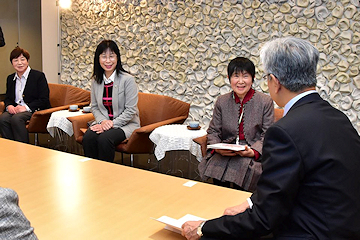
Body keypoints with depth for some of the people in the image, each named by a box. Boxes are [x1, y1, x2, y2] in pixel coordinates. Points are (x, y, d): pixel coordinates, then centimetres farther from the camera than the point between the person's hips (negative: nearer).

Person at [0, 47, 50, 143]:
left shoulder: (39, 76, -1)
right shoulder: (10, 78, 19)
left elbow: (44, 100, -8)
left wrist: (26, 107, -18)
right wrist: (9, 106, -2)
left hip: (34, 110, -5)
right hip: (15, 110, 5)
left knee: (16, 118, -34)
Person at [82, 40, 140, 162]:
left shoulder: (128, 80, -10)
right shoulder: (96, 81, 7)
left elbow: (130, 110, -12)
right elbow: (94, 107, 10)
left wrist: (112, 123, -18)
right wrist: (102, 121, -10)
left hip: (126, 124, -4)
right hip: (103, 122, 4)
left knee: (104, 139, -32)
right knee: (88, 138, -25)